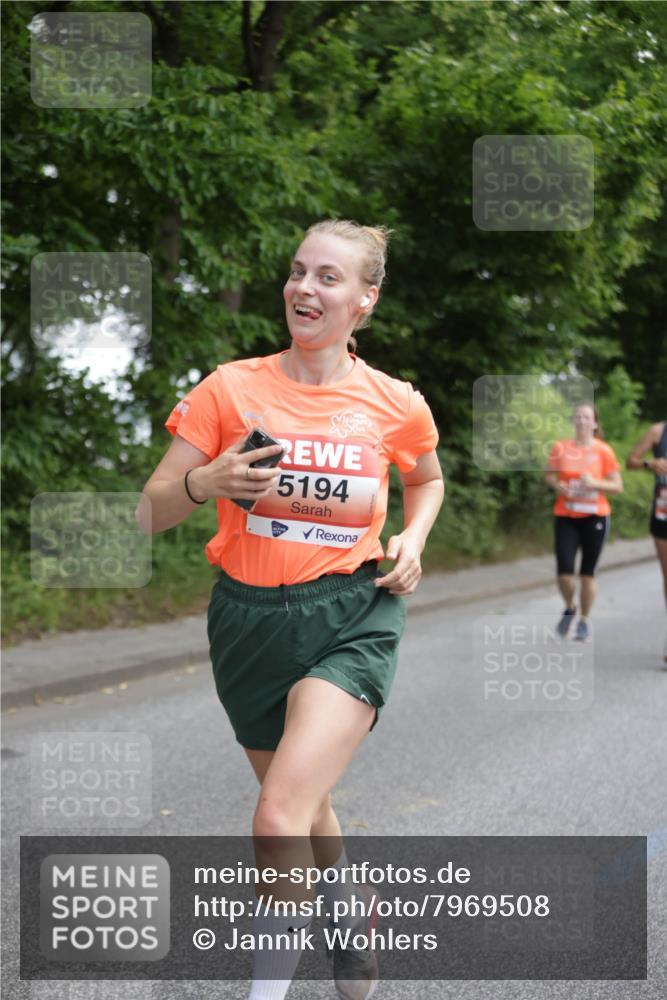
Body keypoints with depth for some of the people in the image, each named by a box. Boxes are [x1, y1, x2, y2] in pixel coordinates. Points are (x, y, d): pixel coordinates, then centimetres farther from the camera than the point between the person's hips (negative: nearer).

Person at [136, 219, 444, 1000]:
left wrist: (412, 539, 2)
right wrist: (206, 482, -23)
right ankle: (350, 914, 52)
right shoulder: (231, 387, -3)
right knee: (306, 804, 21)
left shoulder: (396, 403, -1)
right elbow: (149, 514, -3)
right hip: (249, 617, 3)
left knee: (279, 817, -21)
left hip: (351, 618, -2)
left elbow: (427, 477, 22)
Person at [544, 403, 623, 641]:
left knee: (587, 572, 4)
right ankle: (570, 608, 21)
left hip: (594, 517, -1)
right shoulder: (560, 448, 0)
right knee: (564, 572, -9)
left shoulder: (603, 451, -3)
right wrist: (557, 485, -9)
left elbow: (618, 486, -1)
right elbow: (549, 476, 13)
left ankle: (584, 621, 20)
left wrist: (595, 483, -17)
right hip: (565, 517, 1)